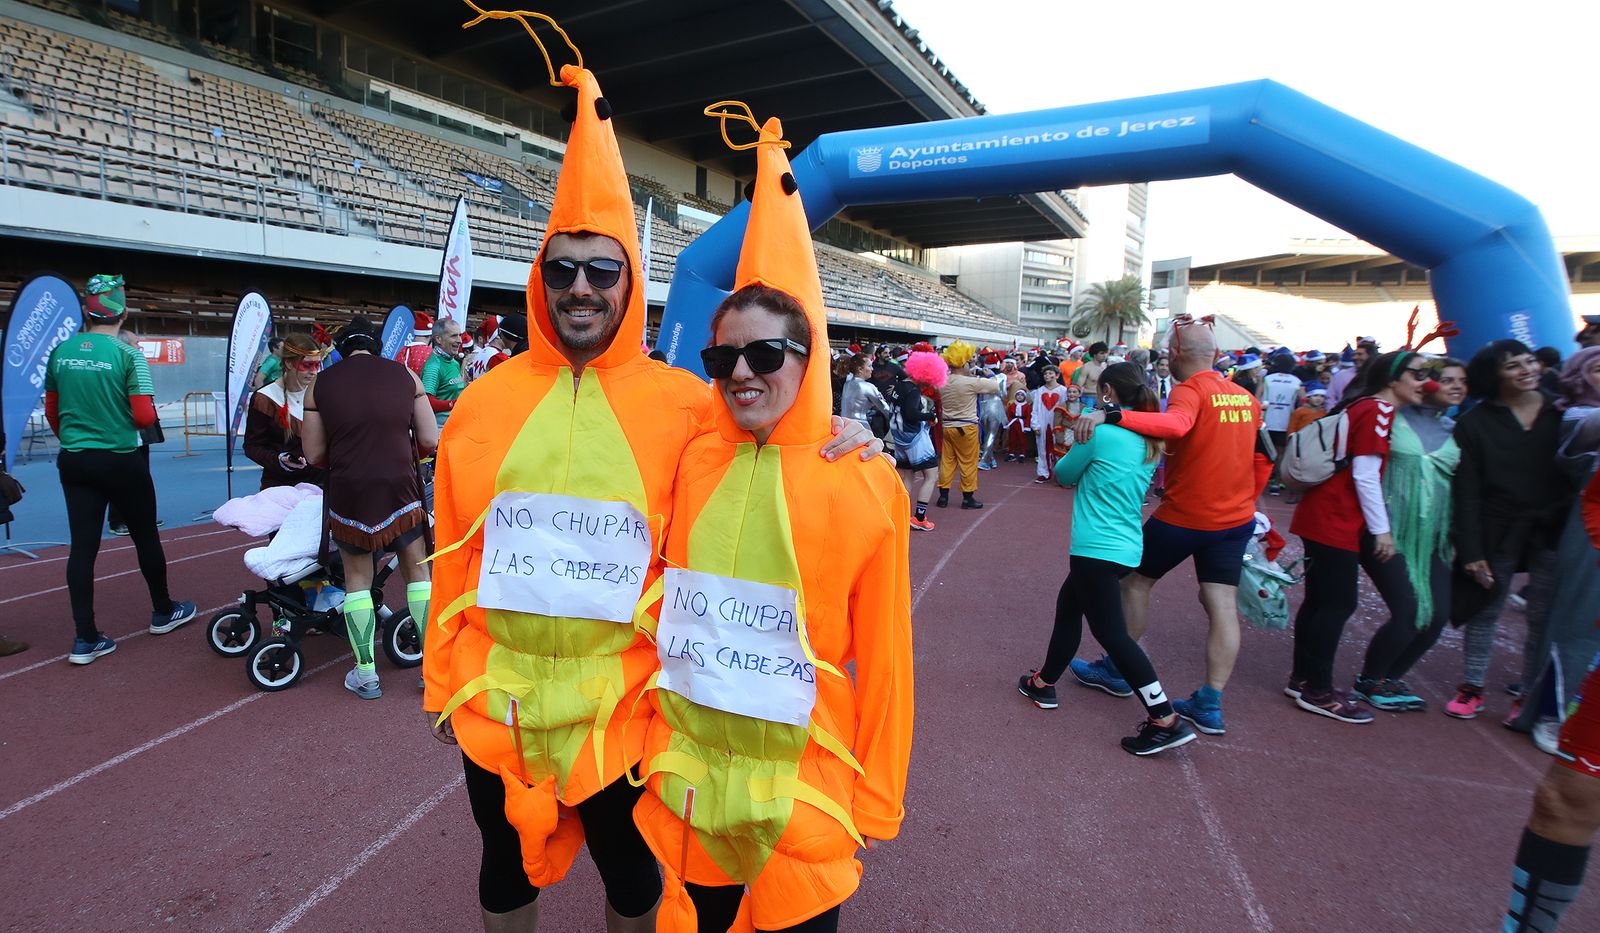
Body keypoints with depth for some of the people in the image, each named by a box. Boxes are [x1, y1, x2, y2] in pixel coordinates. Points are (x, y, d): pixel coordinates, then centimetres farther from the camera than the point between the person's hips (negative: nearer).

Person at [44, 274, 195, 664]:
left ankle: (85, 638, 7)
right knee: (145, 536, 12)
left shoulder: (60, 352, 2)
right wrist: (149, 412, 7)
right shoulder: (128, 355, -13)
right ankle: (163, 612, 28)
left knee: (83, 544, 5)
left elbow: (51, 412, 11)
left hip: (73, 461, 4)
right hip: (120, 461, -4)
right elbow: (144, 417, -16)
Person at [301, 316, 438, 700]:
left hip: (348, 492, 0)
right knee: (417, 571, 12)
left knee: (357, 578, 14)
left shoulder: (321, 384, 3)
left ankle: (366, 674, 18)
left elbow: (314, 455, 4)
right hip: (400, 487, 0)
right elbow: (430, 440, 1)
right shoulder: (405, 376, 2)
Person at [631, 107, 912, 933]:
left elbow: (881, 655, -7)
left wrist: (877, 798, -1)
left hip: (803, 778, -2)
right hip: (685, 770, 3)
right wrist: (647, 732, 9)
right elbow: (657, 605, 6)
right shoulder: (692, 462, -4)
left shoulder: (865, 484, -12)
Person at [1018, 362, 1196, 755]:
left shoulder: (1100, 431, -15)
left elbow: (1064, 474, -1)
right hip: (1127, 546, 9)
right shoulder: (1149, 439, 9)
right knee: (1068, 606, 22)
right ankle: (1044, 683, 34)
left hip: (1097, 547, -9)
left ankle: (1166, 720, -2)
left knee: (1111, 633, -3)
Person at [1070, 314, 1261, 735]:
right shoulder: (1246, 398, 8)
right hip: (1237, 518, 7)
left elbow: (1175, 424, -40)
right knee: (1222, 604, 6)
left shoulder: (1190, 391, -16)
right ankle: (1210, 705, 7)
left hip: (1185, 515, -7)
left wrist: (1110, 415, -47)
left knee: (1135, 581, 12)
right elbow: (1261, 458, 18)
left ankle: (1116, 671, 25)